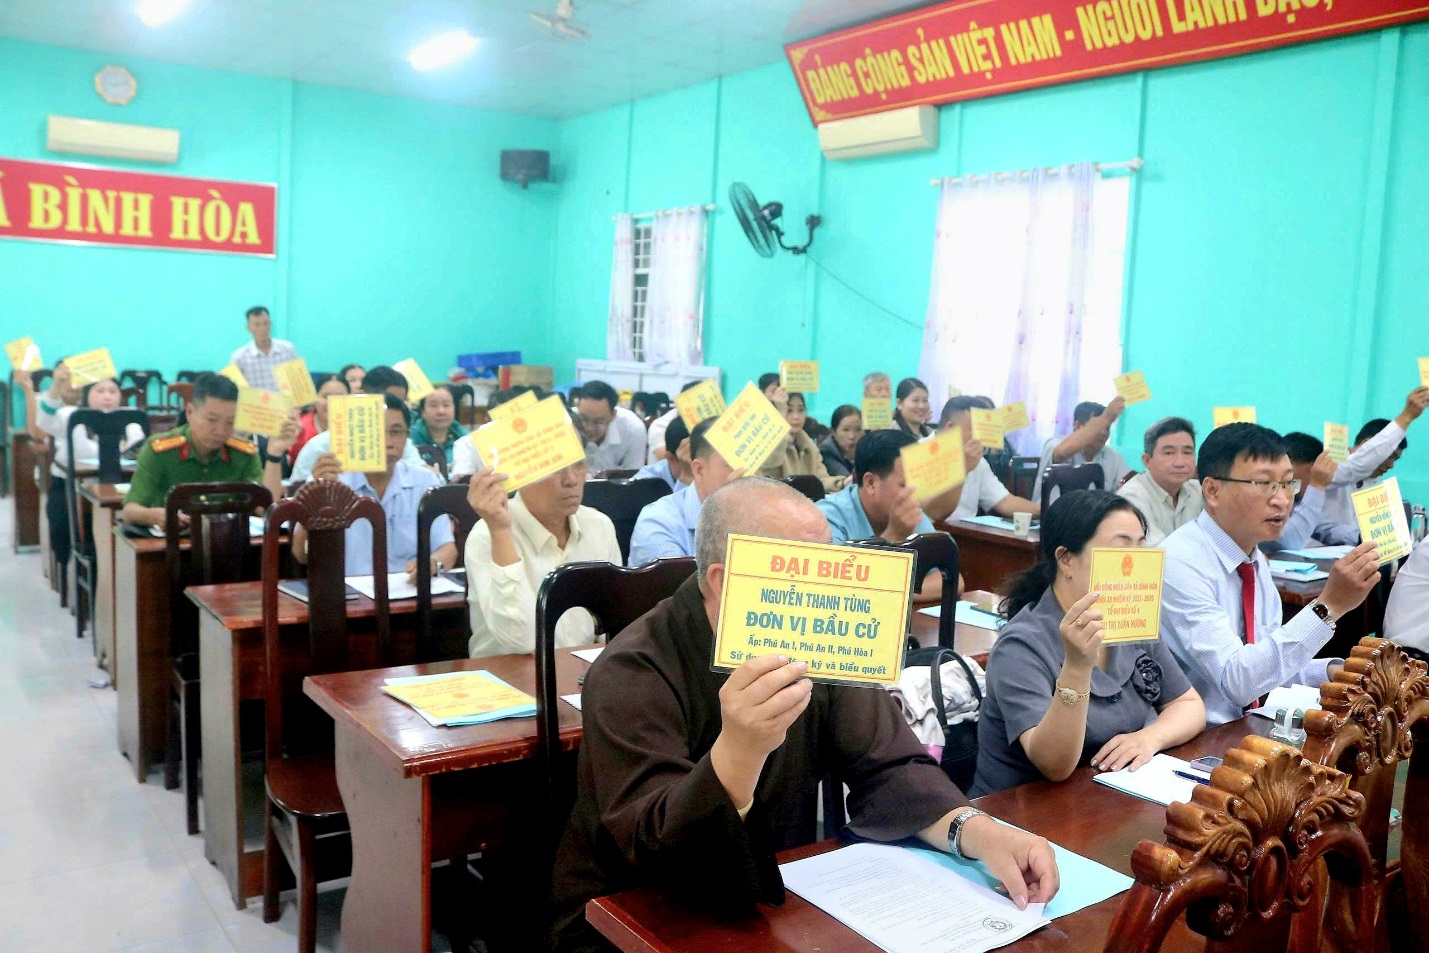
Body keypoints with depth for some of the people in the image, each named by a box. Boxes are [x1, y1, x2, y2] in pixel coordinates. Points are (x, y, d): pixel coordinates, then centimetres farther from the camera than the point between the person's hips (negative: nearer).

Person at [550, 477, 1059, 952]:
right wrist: (737, 750, -46)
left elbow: (887, 768, -8)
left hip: (770, 904, 4)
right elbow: (661, 859, -29)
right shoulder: (633, 675, -22)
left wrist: (975, 831, -26)